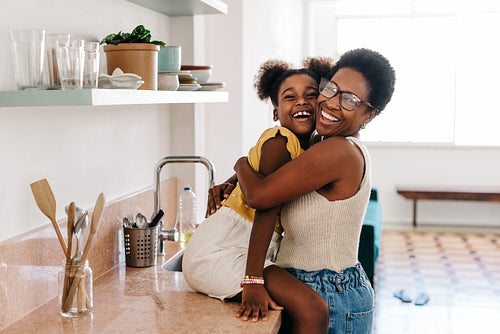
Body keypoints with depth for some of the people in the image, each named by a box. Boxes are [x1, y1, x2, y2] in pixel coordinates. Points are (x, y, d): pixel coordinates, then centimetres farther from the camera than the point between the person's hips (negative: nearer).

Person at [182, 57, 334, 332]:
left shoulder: (314, 149, 13)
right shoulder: (280, 141, -14)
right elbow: (265, 206, -24)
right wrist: (253, 280, -31)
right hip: (219, 250, -10)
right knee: (313, 309, -21)